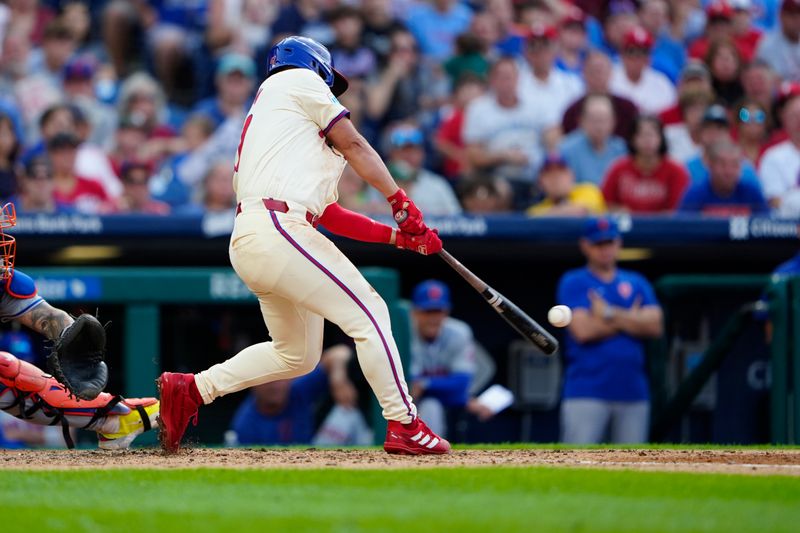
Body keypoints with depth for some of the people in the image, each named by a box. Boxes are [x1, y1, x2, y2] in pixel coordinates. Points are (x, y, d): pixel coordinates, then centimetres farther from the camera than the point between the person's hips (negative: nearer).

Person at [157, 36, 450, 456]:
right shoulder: (299, 80, 10)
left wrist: (398, 235, 20)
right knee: (369, 313, -9)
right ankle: (404, 427, -10)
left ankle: (190, 389, 21)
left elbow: (329, 215, 26)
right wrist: (402, 204, 7)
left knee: (297, 355, 19)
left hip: (246, 244, 10)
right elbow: (354, 145, 4)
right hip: (277, 228, -10)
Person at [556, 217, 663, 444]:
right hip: (586, 392, -4)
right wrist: (630, 319, 0)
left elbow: (654, 326, 1)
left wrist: (610, 315, -8)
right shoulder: (573, 283, 4)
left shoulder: (637, 283, 16)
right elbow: (583, 330, -10)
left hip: (632, 392, 4)